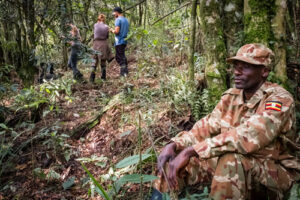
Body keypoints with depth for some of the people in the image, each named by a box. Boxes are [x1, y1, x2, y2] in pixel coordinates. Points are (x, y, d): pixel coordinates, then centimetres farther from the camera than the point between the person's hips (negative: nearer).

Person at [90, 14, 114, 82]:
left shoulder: (95, 25, -2)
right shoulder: (106, 27, -3)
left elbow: (95, 34, 8)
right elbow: (107, 36, 5)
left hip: (96, 44, 0)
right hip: (104, 45, 0)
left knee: (95, 61, 4)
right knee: (103, 62, 11)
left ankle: (92, 78, -5)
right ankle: (103, 77, 15)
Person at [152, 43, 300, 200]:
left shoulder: (279, 99, -20)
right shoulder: (231, 96, 1)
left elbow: (247, 137, -33)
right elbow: (207, 126, -3)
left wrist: (190, 151, -36)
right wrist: (174, 145, -20)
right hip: (234, 163, 5)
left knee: (231, 160, -37)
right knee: (171, 162, -8)